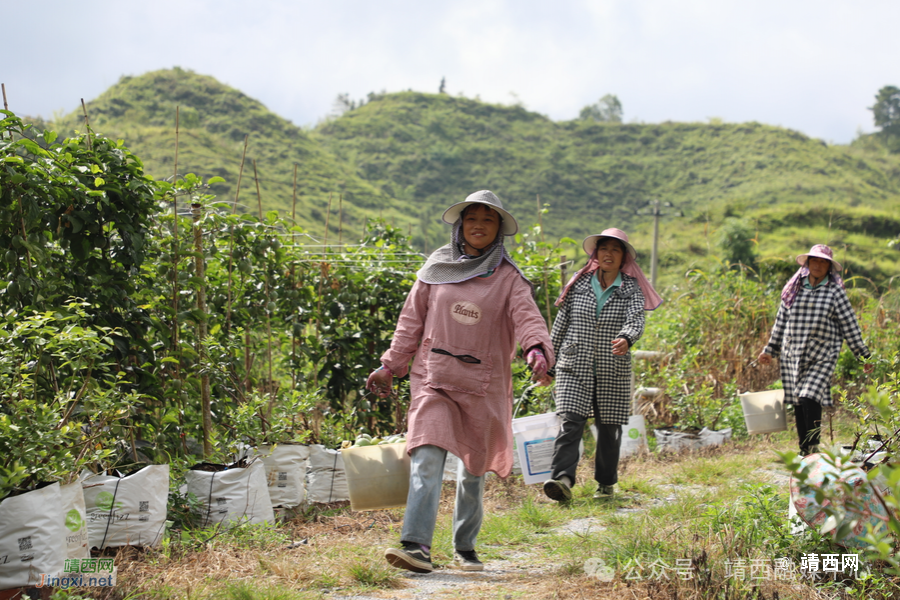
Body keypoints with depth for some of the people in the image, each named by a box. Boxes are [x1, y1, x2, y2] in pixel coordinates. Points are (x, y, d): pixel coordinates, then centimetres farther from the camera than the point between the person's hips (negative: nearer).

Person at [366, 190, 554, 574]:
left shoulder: (508, 278, 1)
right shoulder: (437, 268, 6)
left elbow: (527, 318, -14)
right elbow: (412, 321, 13)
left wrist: (538, 349, -35)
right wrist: (390, 366, 12)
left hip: (483, 386, 0)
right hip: (433, 379, 0)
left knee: (474, 468, 11)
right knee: (426, 459, -16)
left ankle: (465, 548, 27)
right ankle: (416, 546, -22)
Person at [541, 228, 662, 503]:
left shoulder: (631, 289, 2)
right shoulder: (579, 285, 5)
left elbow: (636, 320, -16)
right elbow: (560, 325, 10)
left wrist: (626, 339, -39)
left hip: (613, 372, 0)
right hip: (574, 368, 0)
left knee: (609, 428, 9)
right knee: (570, 422, -15)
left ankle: (606, 482, 26)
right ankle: (562, 480, -26)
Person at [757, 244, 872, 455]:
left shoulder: (835, 291, 2)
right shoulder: (793, 289, 10)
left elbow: (849, 325, 4)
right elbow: (781, 321, 17)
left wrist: (863, 355, 4)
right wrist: (770, 350, 17)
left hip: (821, 356, -3)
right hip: (792, 356, 3)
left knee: (810, 399, -17)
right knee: (797, 403, 4)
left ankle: (813, 447, -6)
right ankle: (804, 450, 14)